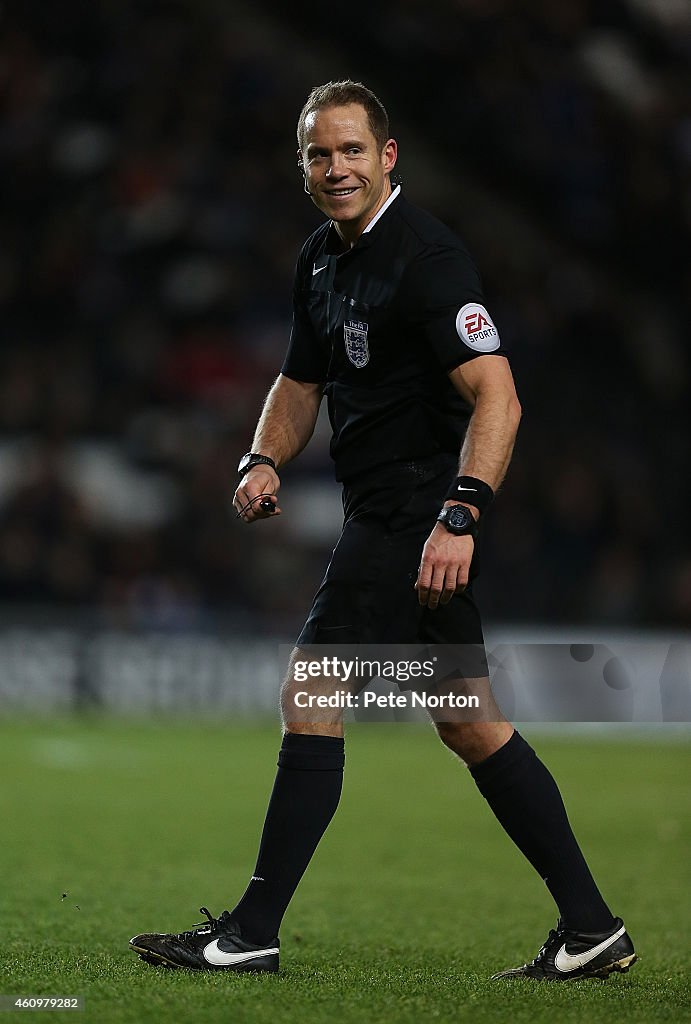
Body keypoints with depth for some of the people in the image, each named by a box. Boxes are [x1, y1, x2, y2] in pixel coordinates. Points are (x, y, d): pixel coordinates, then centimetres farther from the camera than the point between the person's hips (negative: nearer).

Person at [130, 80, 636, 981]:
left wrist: (458, 517, -33)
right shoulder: (321, 258, 12)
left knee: (311, 698, -9)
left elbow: (496, 398, -24)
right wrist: (264, 462, 4)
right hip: (384, 512, 10)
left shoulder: (426, 256, -16)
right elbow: (302, 381, 23)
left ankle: (251, 934, -4)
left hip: (415, 512, -10)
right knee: (471, 726, 11)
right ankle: (591, 928, 15)